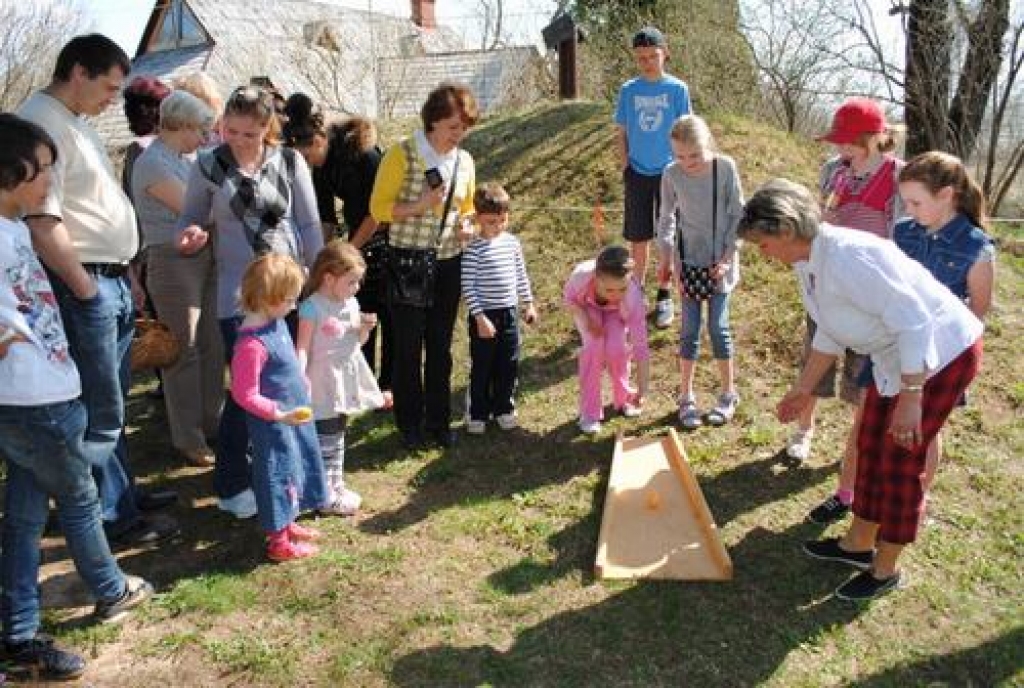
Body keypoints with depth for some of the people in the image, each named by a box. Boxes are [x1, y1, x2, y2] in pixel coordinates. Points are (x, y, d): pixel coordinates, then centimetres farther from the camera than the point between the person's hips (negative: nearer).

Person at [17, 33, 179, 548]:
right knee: (100, 410, 1)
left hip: (112, 281, 10)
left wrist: (122, 277, 14)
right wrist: (85, 290, -16)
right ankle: (115, 517, 13)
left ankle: (124, 491, 34)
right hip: (84, 286, -10)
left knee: (110, 402, 20)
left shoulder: (74, 121, 15)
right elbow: (42, 223, -23)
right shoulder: (40, 123, -16)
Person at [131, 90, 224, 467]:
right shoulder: (153, 162, -12)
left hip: (204, 259, 8)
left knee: (211, 346, 13)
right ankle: (188, 439, 12)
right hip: (173, 262, -8)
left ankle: (211, 422, 27)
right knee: (184, 351, 0)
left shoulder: (185, 159, 13)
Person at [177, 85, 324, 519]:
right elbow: (191, 219, 7)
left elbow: (309, 226, 4)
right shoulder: (208, 166, 0)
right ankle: (232, 485, 12)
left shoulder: (290, 163, 3)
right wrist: (190, 238, -17)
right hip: (239, 294, -2)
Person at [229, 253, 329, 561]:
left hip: (294, 414, 9)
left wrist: (300, 382, 16)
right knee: (280, 473, 5)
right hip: (273, 424, -9)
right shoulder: (252, 343, -29)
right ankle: (279, 541, 22)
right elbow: (245, 395, -26)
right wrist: (280, 415, -28)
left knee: (297, 466, 22)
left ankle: (286, 523, 41)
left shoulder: (276, 321, 0)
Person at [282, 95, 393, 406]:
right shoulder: (320, 164, -3)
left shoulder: (361, 151, -25)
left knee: (388, 312, 1)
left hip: (388, 234, -6)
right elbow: (326, 217, 1)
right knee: (360, 310, 5)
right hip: (359, 237, 6)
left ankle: (388, 384, 11)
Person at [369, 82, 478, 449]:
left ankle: (439, 420, 27)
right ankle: (410, 423, 22)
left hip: (449, 263, 4)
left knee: (441, 346, 12)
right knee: (408, 347, 6)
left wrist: (467, 225, -4)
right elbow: (379, 207, -9)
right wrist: (421, 206, -22)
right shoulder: (402, 154, -10)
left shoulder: (464, 161, 5)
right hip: (408, 262, -4)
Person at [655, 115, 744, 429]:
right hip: (688, 260, 1)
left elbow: (738, 215, -5)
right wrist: (666, 256, -4)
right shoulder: (671, 174, -8)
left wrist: (727, 258, -10)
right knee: (689, 330, 4)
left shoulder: (725, 167, -11)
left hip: (720, 261, -1)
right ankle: (687, 398, 17)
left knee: (718, 327, 2)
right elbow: (666, 218, 3)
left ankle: (728, 394, 21)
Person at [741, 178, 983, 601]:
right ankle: (859, 544, 34)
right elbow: (829, 332, 11)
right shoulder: (808, 263, -2)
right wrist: (804, 389, 15)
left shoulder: (847, 258, -32)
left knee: (900, 461, 1)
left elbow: (914, 321, -31)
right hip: (896, 355, 9)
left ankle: (885, 570, 20)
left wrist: (910, 398, -28)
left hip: (943, 354, -9)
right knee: (870, 446, 16)